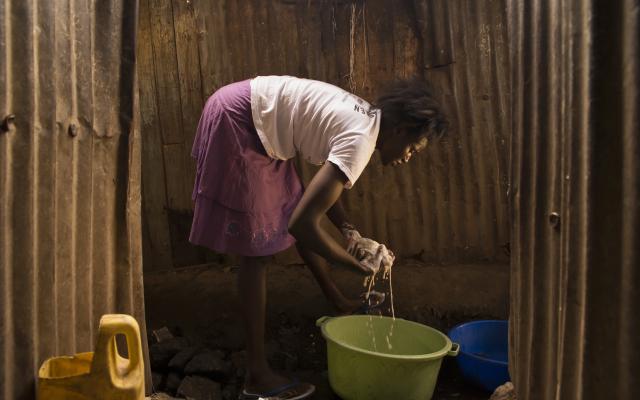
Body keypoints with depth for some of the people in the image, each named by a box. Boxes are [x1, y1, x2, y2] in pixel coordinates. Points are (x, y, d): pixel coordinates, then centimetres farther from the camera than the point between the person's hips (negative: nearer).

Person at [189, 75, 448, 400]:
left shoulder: (366, 120, 4)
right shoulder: (360, 141, -24)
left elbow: (322, 188, 16)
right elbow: (302, 225, -29)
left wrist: (348, 228, 3)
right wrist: (358, 264, -15)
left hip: (256, 124, 10)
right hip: (237, 121, -10)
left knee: (290, 209, 17)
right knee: (256, 247, -7)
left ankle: (338, 301, 37)